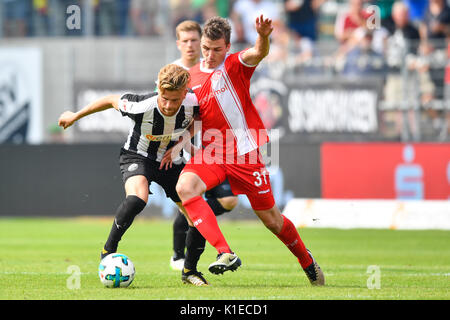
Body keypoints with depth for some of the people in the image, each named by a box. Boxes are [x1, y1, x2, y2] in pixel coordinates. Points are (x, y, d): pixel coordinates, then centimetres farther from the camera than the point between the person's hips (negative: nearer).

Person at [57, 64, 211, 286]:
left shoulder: (193, 104, -25)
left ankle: (190, 270, 20)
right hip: (138, 157, -4)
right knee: (137, 199, -36)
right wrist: (75, 116, -1)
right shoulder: (142, 107, -33)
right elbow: (112, 101, -13)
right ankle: (109, 251, -17)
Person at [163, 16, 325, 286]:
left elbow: (258, 54, -29)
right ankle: (225, 253, -33)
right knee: (185, 187, -28)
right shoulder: (191, 77, 9)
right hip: (211, 152, 4)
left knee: (271, 219, 4)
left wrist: (263, 37, -51)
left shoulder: (235, 65, -5)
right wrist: (174, 149, 9)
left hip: (244, 154, -4)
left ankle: (307, 261, 33)